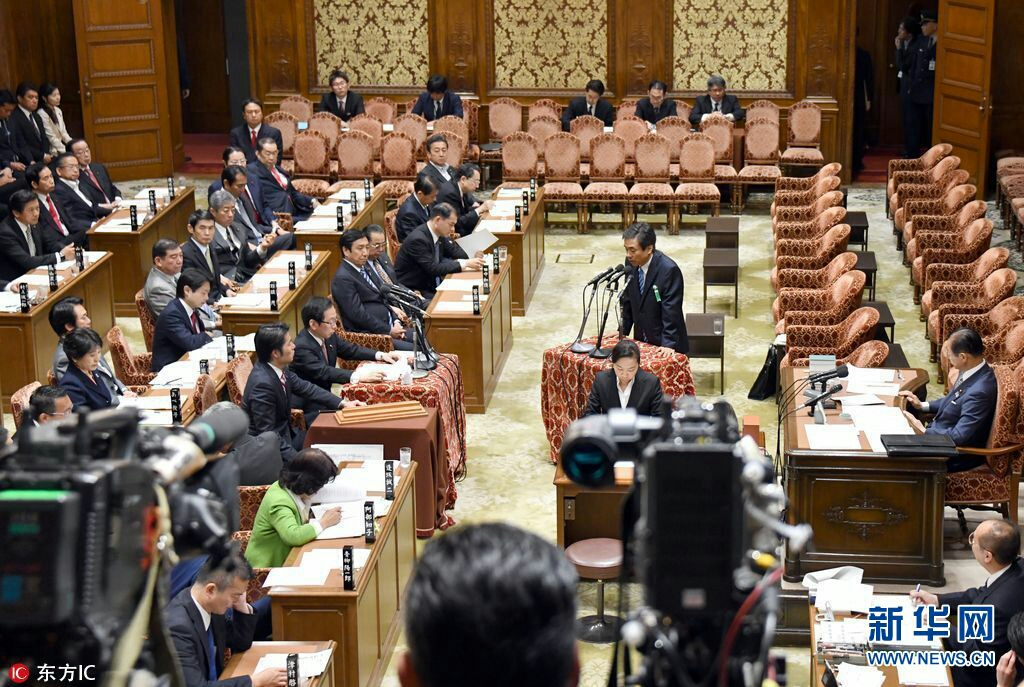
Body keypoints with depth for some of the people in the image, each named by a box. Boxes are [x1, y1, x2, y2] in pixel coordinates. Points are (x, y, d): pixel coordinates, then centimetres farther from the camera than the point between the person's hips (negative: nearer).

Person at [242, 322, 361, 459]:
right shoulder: (262, 384, -28)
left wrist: (342, 403, 6)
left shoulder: (280, 368, -4)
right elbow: (267, 433, -26)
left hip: (285, 433, 9)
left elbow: (305, 388, 11)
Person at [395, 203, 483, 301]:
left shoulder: (439, 234, 1)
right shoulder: (418, 239, -23)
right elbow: (433, 269, -26)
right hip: (412, 291, -9)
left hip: (430, 285, 9)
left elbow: (455, 251, 14)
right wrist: (464, 264, -25)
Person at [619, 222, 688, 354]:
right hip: (641, 343, 5)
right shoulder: (632, 263, -2)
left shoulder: (669, 270, -21)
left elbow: (671, 316, -21)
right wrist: (622, 331, 6)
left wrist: (666, 350, -25)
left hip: (667, 346, -5)